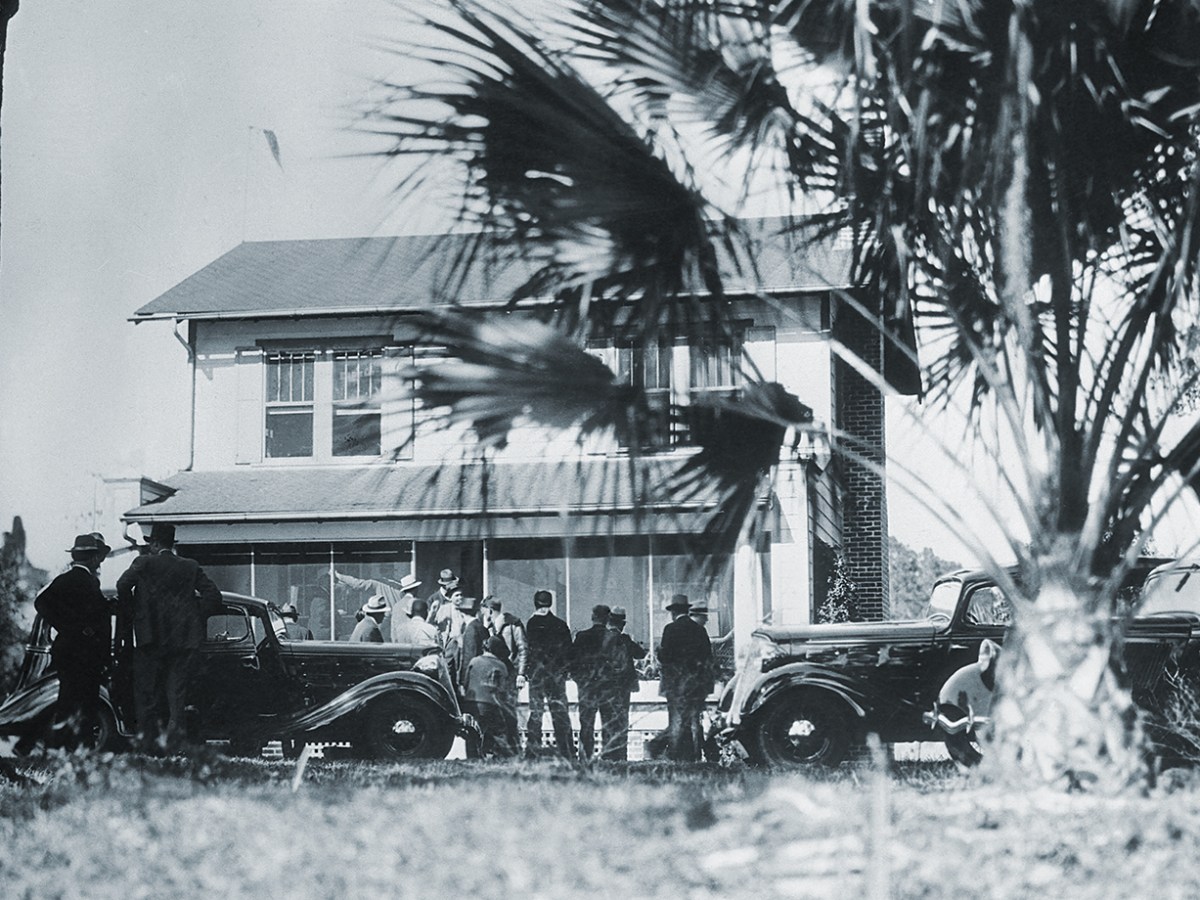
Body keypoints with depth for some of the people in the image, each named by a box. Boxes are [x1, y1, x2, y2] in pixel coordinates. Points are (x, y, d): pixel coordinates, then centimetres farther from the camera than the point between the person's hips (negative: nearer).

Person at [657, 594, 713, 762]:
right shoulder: (700, 629, 7)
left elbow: (664, 656, -11)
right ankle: (694, 756, 8)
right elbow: (708, 655, 8)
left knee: (676, 721, -2)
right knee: (694, 720, 10)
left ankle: (678, 758, -6)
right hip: (699, 682, 5)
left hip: (677, 681, -5)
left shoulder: (671, 629, -8)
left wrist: (660, 651, 9)